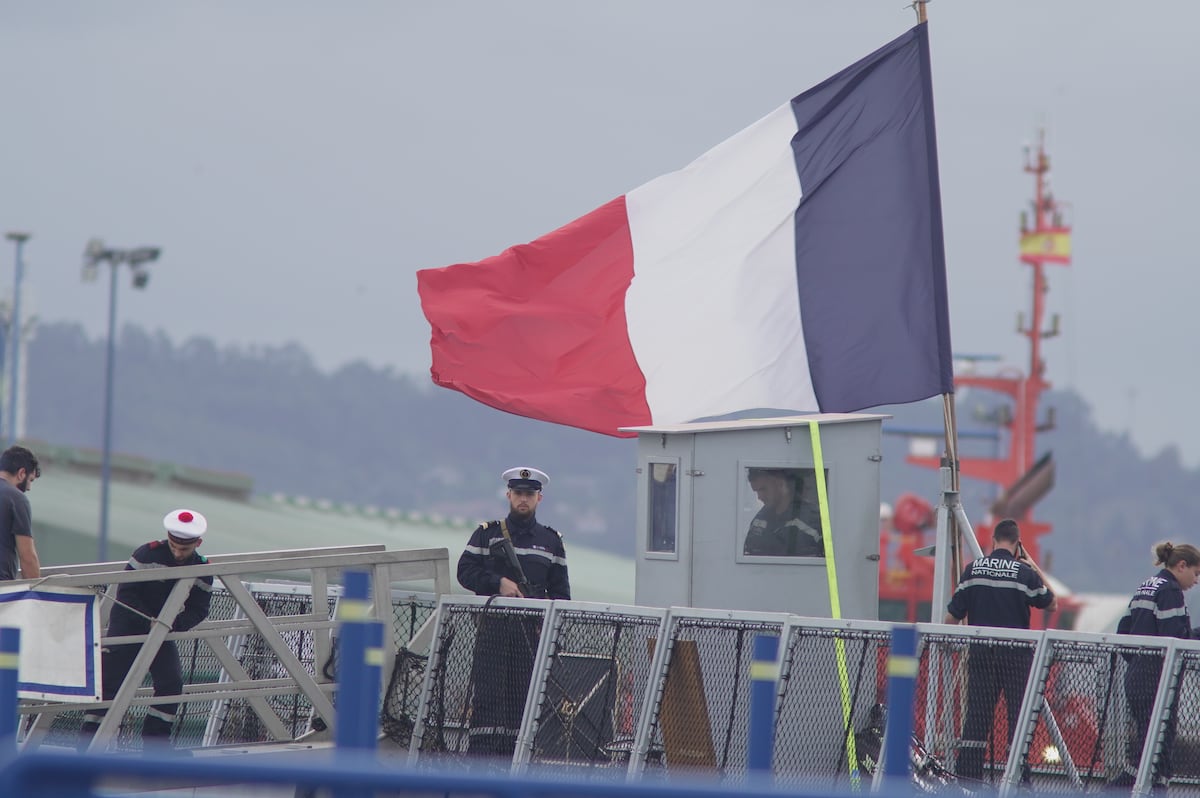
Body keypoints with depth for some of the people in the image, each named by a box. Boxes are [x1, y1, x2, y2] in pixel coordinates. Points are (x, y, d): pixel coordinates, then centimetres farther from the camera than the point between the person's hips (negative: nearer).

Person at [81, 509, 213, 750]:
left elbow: (198, 610, -4)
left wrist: (175, 623, -24)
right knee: (110, 681, -8)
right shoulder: (148, 554, -19)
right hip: (128, 625, -4)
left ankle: (155, 739, 3)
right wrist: (150, 621, -24)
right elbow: (126, 592, -18)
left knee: (172, 683, -8)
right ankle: (89, 741, -5)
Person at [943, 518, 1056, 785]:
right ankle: (1019, 777, -2)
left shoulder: (973, 569, 2)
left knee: (977, 713, 5)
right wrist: (1036, 568, 13)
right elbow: (1051, 603, 9)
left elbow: (953, 615, 5)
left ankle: (967, 774, 2)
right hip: (1015, 653, -3)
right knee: (1019, 713, 1)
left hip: (980, 652, 3)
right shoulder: (1024, 572, -6)